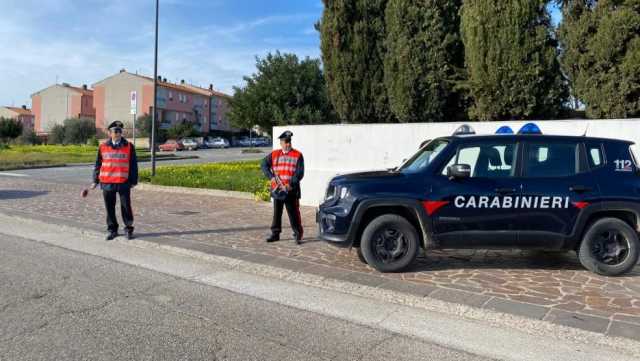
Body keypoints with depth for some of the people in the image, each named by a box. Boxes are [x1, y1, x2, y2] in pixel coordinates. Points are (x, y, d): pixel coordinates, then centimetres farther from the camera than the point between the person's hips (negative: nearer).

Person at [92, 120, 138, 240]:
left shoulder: (129, 147, 1)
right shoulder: (103, 147, 5)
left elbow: (133, 165, 3)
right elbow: (98, 164, 12)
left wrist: (133, 181, 1)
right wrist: (95, 181, 10)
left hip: (123, 183, -2)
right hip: (107, 183, 2)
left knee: (126, 207, 3)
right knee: (110, 208, 9)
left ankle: (129, 229, 17)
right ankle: (112, 230, 22)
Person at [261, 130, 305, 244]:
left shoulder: (297, 155, -1)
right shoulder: (274, 154, 9)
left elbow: (300, 172, -7)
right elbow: (264, 164, 7)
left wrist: (291, 184, -17)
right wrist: (271, 177, -7)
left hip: (291, 191, -3)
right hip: (277, 190, 4)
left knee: (293, 213, -1)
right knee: (277, 213, 11)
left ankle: (298, 234, 9)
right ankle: (275, 234, 22)